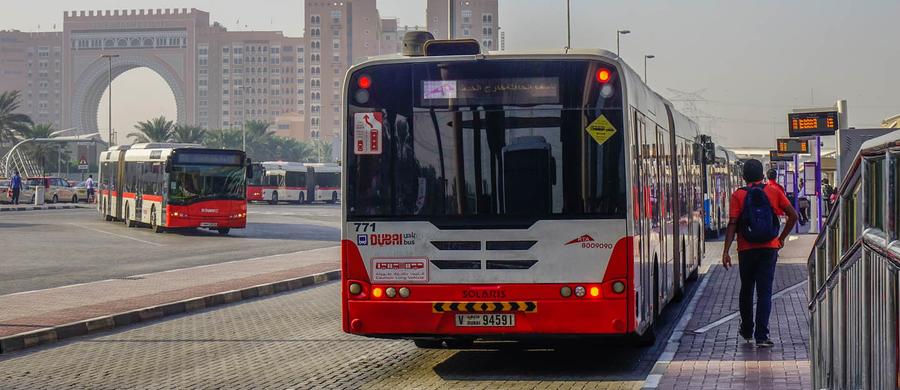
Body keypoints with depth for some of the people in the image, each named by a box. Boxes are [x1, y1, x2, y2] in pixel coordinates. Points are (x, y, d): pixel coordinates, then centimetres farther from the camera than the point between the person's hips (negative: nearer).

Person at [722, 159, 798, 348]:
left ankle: (747, 330, 31)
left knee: (746, 289, 17)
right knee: (765, 292, 0)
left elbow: (732, 224, -10)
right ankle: (761, 336, -9)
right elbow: (793, 215, 0)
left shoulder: (738, 195, -3)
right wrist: (782, 238, 10)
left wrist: (726, 251, -11)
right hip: (769, 248, 0)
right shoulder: (773, 192, 2)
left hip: (746, 249, 0)